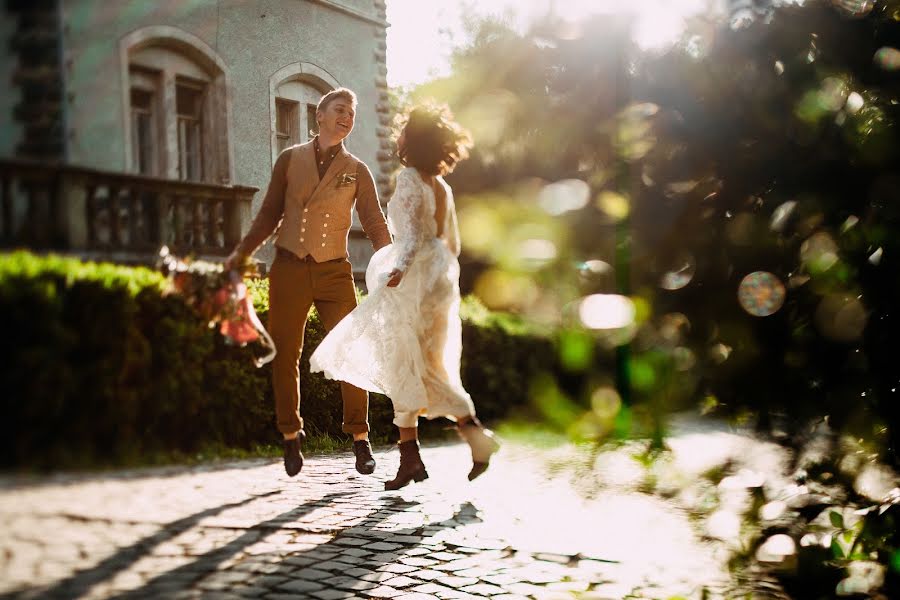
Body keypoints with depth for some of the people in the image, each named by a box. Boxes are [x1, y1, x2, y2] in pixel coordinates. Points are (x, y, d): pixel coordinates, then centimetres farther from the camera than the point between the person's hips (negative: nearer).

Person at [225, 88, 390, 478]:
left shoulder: (356, 171, 7)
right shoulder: (290, 160, 8)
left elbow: (375, 224, 2)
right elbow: (269, 215, 12)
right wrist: (240, 254, 4)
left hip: (334, 271, 0)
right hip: (289, 269, 0)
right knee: (285, 357, 4)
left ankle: (359, 438, 7)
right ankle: (291, 437, 18)